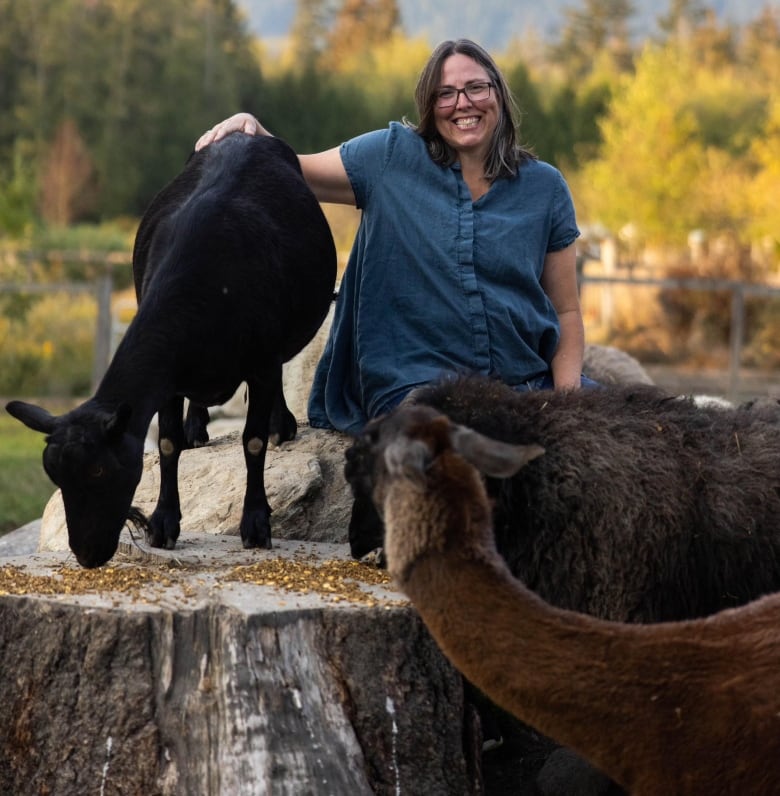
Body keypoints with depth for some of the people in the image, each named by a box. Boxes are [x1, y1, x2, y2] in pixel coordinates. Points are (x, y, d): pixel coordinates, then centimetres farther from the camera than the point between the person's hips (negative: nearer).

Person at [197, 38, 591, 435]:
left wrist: (567, 399, -5)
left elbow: (566, 311, 10)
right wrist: (252, 133, -13)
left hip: (529, 385, 3)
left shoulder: (544, 187, 9)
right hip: (415, 383, -2)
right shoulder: (392, 156, 6)